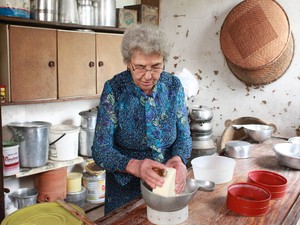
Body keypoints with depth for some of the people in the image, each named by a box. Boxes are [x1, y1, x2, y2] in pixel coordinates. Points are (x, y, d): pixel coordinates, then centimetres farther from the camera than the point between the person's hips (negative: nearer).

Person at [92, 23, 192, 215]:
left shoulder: (173, 86, -10)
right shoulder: (114, 89, -18)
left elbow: (184, 135, -4)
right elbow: (100, 150, -19)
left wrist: (179, 159, -27)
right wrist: (134, 166, -38)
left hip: (167, 183, 3)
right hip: (124, 186, -2)